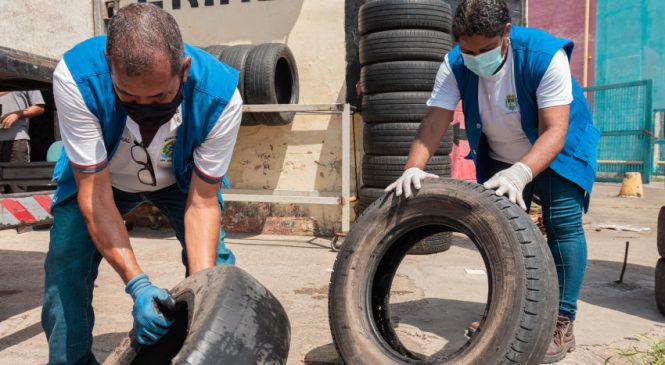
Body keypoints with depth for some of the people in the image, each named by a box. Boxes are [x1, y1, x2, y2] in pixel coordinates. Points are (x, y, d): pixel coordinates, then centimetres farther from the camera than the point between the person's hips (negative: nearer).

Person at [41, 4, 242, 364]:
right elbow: (93, 191, -32)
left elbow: (202, 203, -28)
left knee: (213, 261, -14)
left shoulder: (220, 95, -36)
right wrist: (137, 283, -40)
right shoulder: (75, 78, -37)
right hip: (97, 175, 1)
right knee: (66, 260, -13)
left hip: (181, 178, 0)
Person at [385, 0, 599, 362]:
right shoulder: (455, 65, -22)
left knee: (562, 224, -14)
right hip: (500, 158, 4)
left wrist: (520, 173, -54)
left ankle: (562, 322, -2)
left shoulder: (545, 56, -32)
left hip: (557, 151, -3)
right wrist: (413, 168, -47)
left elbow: (554, 130, -37)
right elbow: (434, 122, -29)